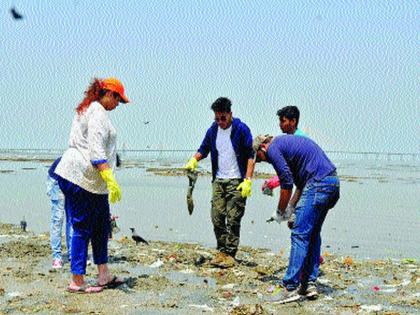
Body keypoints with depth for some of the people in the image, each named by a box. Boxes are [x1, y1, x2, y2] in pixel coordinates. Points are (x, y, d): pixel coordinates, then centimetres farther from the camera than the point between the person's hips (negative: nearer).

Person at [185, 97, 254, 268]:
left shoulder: (241, 129, -8)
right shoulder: (213, 130, 8)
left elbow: (251, 156, -8)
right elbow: (203, 149, 19)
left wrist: (247, 180, -15)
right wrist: (194, 160, -3)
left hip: (237, 182, -5)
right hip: (219, 181, 5)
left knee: (233, 219, -6)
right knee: (217, 217, 1)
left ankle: (230, 254, -1)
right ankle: (221, 252, 11)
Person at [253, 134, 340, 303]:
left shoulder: (273, 149, -2)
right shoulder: (286, 141, 27)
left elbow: (287, 184, -6)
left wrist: (281, 212, 7)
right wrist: (293, 207, 25)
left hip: (319, 183, -10)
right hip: (333, 181, 10)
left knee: (300, 234, -8)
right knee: (313, 234, 15)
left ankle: (291, 287, -9)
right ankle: (309, 284, 15)